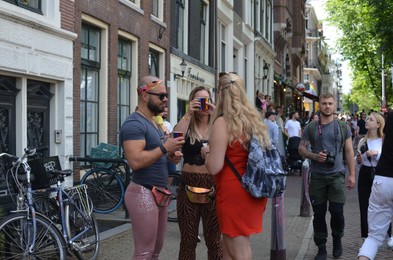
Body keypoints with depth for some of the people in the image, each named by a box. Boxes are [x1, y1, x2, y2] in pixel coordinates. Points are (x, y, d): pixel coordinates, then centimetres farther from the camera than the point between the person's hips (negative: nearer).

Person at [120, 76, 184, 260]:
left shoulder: (153, 122, 15)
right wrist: (165, 148, -22)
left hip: (159, 192, 10)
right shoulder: (134, 123, -16)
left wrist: (170, 156, 5)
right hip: (143, 193, -10)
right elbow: (136, 161, -27)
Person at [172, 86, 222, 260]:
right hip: (189, 185, 0)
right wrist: (188, 114, -19)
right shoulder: (186, 127, 4)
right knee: (188, 240, 6)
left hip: (213, 186, 0)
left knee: (214, 240, 6)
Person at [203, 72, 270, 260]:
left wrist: (207, 152, 1)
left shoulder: (223, 122, -14)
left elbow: (214, 167, -19)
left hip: (233, 192, -8)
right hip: (253, 189, 8)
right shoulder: (254, 119, 8)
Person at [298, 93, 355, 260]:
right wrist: (315, 156, -12)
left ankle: (337, 240, 24)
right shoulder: (310, 128, 4)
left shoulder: (343, 127, 5)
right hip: (317, 176, 1)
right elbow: (301, 149, 7)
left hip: (337, 175, 0)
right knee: (319, 214, 4)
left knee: (337, 211, -4)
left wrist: (352, 174, 1)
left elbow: (349, 152, 7)